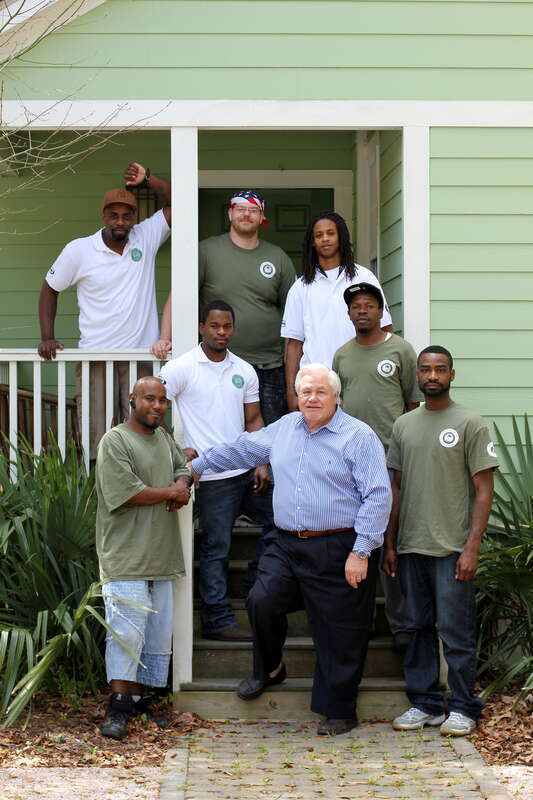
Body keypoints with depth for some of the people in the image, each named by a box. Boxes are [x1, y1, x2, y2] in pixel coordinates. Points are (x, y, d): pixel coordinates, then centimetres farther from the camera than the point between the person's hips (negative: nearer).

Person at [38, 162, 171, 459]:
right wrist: (47, 338, 2)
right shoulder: (78, 250, 0)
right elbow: (50, 290, 10)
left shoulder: (147, 237, 3)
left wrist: (147, 177, -9)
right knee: (94, 441, -1)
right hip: (95, 357, -1)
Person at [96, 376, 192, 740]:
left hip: (162, 556, 8)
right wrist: (172, 492, -4)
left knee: (158, 632, 7)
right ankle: (118, 708, -7)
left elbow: (184, 468, 25)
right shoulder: (115, 441, -8)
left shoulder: (165, 438, 16)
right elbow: (126, 493, -17)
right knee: (127, 630, -11)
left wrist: (182, 485, -1)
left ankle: (138, 696, 16)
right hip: (126, 558, -8)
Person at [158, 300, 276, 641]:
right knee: (216, 548, -1)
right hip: (212, 475, -6)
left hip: (247, 470, 6)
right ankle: (218, 620, 7)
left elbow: (253, 421, 14)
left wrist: (261, 464, 3)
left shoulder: (245, 371, 11)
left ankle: (257, 585, 22)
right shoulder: (183, 368, -5)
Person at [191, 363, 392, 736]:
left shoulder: (359, 436, -6)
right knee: (262, 600, -12)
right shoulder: (283, 429, 14)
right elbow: (241, 450, 28)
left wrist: (361, 552, -15)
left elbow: (378, 496, -11)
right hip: (287, 545, 5)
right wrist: (196, 465, 29)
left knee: (340, 634, 1)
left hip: (337, 550, -5)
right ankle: (268, 669, 16)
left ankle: (339, 710, 16)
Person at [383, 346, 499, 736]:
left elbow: (483, 491, -6)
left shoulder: (471, 424, -3)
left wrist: (472, 548, -13)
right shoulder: (404, 425, 13)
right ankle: (424, 703, 19)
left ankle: (462, 708, 7)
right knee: (419, 628, 10)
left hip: (453, 549, -5)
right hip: (411, 547, 5)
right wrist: (390, 543, 13)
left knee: (456, 630, -2)